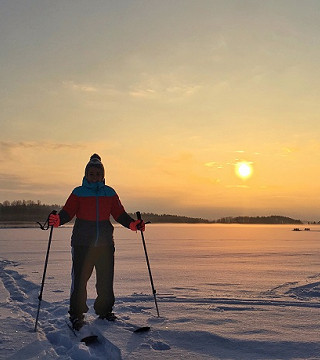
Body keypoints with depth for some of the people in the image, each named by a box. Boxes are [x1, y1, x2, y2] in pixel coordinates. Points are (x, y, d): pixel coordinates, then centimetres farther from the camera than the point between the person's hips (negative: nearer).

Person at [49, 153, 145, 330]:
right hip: (82, 242, -2)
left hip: (105, 242, 3)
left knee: (106, 278, 7)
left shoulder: (109, 193, 10)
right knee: (80, 278, -4)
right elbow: (68, 212, -4)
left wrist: (133, 224, -6)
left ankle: (104, 310, 25)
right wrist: (57, 219, -24)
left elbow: (120, 214, 10)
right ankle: (76, 314, 11)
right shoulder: (78, 192, 3)